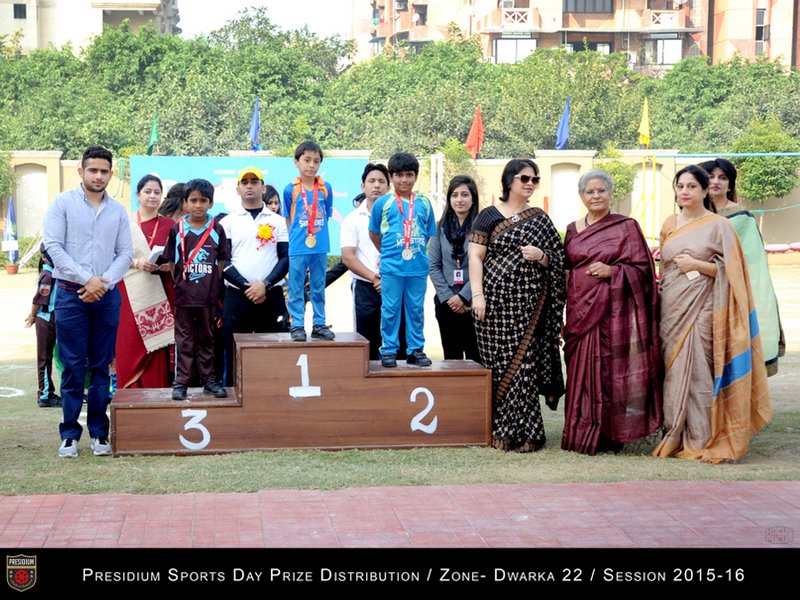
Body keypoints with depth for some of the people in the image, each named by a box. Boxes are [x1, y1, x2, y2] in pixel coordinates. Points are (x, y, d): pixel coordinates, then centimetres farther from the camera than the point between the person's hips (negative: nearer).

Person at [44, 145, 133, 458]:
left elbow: (125, 253, 7)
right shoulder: (63, 203, 1)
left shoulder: (118, 210, 10)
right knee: (73, 366, -3)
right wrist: (86, 279, -13)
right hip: (71, 293, -3)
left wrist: (104, 282, -9)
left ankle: (99, 432, 12)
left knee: (101, 366, 6)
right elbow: (53, 247, -7)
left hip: (107, 295, 3)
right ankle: (69, 434, 3)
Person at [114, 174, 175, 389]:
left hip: (160, 294, 1)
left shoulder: (169, 225, 10)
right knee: (131, 347, -4)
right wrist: (137, 263, -14)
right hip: (131, 296, -1)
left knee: (157, 347, -1)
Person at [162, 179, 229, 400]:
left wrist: (213, 285, 0)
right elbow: (171, 263, 4)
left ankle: (208, 379, 17)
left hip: (208, 295, 1)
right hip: (183, 295, -1)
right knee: (184, 339, 4)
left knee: (206, 338, 10)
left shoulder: (217, 230, 1)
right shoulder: (177, 230, 0)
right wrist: (179, 283, -1)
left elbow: (221, 262, 5)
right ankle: (180, 381, 8)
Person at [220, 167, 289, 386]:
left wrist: (265, 285, -11)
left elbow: (286, 258, 3)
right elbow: (223, 261, 2)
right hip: (237, 296, 0)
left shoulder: (278, 221, 10)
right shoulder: (228, 222, 9)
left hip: (271, 296, 0)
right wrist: (246, 287, -10)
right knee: (234, 353, 0)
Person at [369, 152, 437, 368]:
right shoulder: (382, 203, 0)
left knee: (416, 309, 8)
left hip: (418, 267, 2)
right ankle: (388, 350, 9)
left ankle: (415, 349, 16)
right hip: (391, 267, -2)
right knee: (390, 309, 1)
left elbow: (429, 234, 14)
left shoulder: (424, 203, 7)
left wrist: (417, 252, 6)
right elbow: (374, 233, 10)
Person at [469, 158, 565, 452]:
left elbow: (558, 261, 14)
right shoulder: (489, 215, 5)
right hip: (496, 301, -2)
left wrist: (541, 256, -7)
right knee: (499, 365, -1)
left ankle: (524, 431, 1)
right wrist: (477, 294, -10)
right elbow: (475, 256, 0)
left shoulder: (540, 220, 13)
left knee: (525, 364, -3)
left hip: (529, 304, 2)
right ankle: (499, 430, 7)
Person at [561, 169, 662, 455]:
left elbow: (642, 268, -2)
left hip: (613, 310, -4)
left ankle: (607, 435, 1)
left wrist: (612, 271, -14)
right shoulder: (573, 230, 14)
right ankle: (582, 434, 8)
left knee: (608, 370, -6)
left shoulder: (626, 226, 2)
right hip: (580, 310, 4)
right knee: (582, 372, 1)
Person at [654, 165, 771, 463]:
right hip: (672, 308, 5)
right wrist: (661, 298, 12)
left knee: (699, 370, -7)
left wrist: (697, 265, -15)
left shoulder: (718, 225, -2)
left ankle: (701, 439, 0)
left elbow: (730, 270, -4)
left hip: (701, 308, -5)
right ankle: (675, 436, 12)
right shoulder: (669, 225, 13)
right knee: (673, 370, 4)